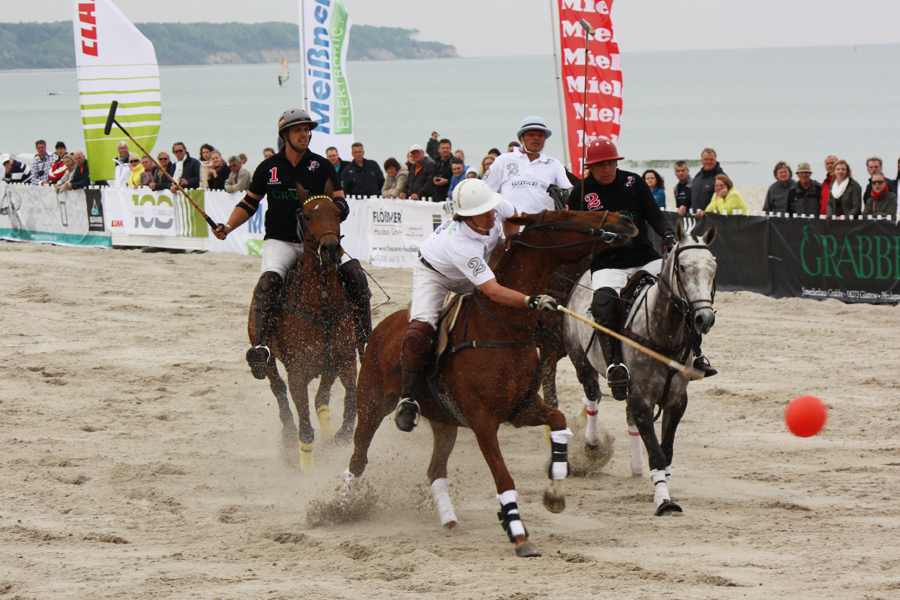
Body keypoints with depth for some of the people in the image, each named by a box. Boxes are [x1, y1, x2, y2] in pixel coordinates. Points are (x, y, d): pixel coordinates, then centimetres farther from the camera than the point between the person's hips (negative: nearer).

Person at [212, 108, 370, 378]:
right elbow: (249, 204, 15)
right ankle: (261, 345, -43)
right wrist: (227, 227, 0)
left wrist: (335, 209, -19)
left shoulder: (322, 167, 5)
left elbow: (342, 205, 5)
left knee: (354, 273, -22)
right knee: (269, 280, -32)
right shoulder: (268, 168, 6)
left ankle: (365, 342, -16)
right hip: (280, 242, -1)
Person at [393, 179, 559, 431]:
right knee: (421, 329, -28)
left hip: (472, 272, 7)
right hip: (434, 274, -7)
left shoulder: (497, 206, -28)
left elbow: (512, 215, 2)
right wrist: (532, 301, -61)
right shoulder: (460, 244, -46)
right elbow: (492, 291, -51)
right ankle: (407, 397, -19)